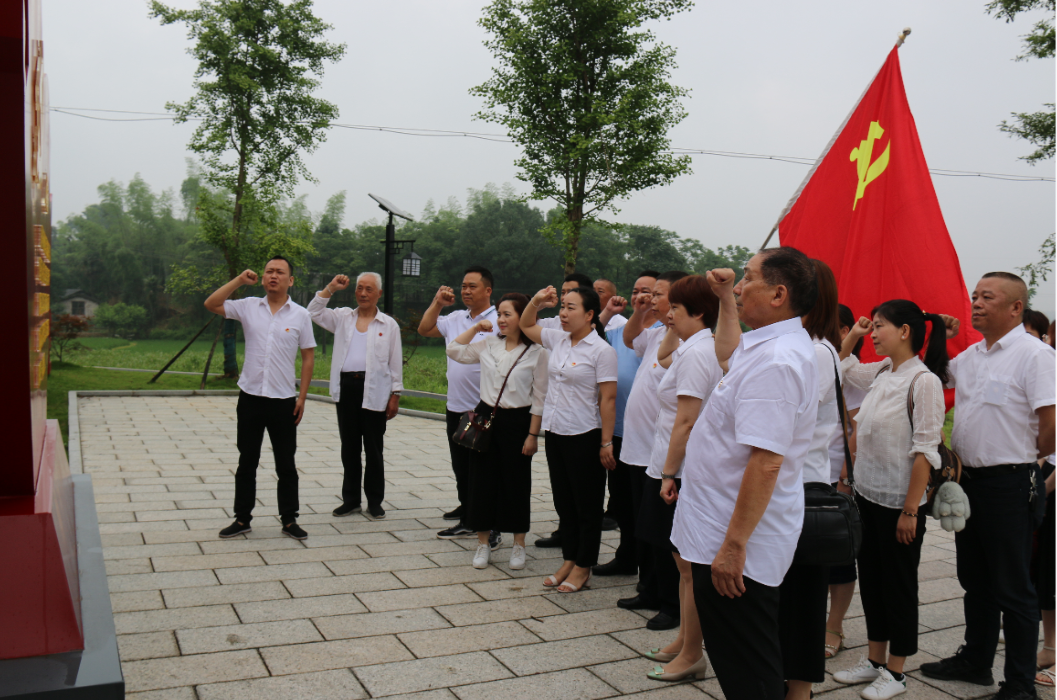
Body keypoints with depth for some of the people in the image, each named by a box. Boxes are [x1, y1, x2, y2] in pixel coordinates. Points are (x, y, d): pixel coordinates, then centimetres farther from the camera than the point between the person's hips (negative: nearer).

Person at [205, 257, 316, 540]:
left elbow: (308, 357, 2)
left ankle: (289, 520, 18)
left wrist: (302, 397, -3)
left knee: (286, 465, 7)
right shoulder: (249, 307, 4)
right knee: (246, 462, 11)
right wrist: (240, 280, -6)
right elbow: (211, 304, -1)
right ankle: (242, 518, 22)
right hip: (250, 397, 2)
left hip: (283, 400, -1)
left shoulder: (300, 315, 0)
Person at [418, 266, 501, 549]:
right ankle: (467, 520, 28)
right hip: (456, 407, 7)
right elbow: (424, 329, 18)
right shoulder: (455, 318, 11)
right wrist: (438, 302, 8)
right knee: (461, 468, 15)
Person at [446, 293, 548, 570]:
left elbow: (539, 397, -6)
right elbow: (454, 350, 10)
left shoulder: (536, 352, -7)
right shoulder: (488, 345, 5)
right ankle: (483, 543, 20)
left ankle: (519, 545, 21)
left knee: (516, 483, 6)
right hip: (486, 417, 4)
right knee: (482, 482, 7)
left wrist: (532, 435, -8)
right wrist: (476, 327, 4)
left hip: (517, 421, -4)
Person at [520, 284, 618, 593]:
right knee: (563, 503, 15)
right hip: (555, 433, 7)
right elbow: (526, 326, 24)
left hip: (584, 437, -7)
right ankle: (568, 560, 28)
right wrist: (536, 302, 5)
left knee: (587, 506, 6)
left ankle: (583, 568, 17)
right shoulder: (558, 340, 7)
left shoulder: (601, 350, -13)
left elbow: (608, 399, -15)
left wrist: (606, 443, -17)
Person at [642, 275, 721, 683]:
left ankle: (692, 656, 12)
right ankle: (684, 642, 30)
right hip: (680, 471, 10)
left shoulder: (696, 352, -19)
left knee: (690, 566, 0)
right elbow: (663, 356, 33)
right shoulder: (704, 347, 11)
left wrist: (668, 474, -20)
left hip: (683, 473, -10)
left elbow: (686, 421, -23)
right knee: (685, 564, 18)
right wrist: (674, 330, 19)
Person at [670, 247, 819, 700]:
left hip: (734, 550, -10)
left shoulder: (776, 360, -24)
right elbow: (728, 356, 35)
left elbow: (766, 462, -30)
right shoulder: (772, 346, 10)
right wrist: (726, 301, 28)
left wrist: (734, 544, -27)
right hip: (720, 541, 10)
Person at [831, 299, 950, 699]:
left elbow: (925, 450, -19)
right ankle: (875, 661, 30)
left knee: (899, 586, 6)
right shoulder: (881, 373, 6)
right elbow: (843, 368, 29)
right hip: (867, 494, 8)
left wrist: (910, 510, -20)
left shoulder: (923, 380, -16)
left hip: (898, 502, -8)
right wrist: (853, 335, 15)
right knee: (870, 578, 16)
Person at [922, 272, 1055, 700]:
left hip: (1007, 484, -8)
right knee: (974, 580, 19)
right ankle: (975, 661, 34)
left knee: (1013, 588, 2)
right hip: (968, 480, 8)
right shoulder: (970, 356, 11)